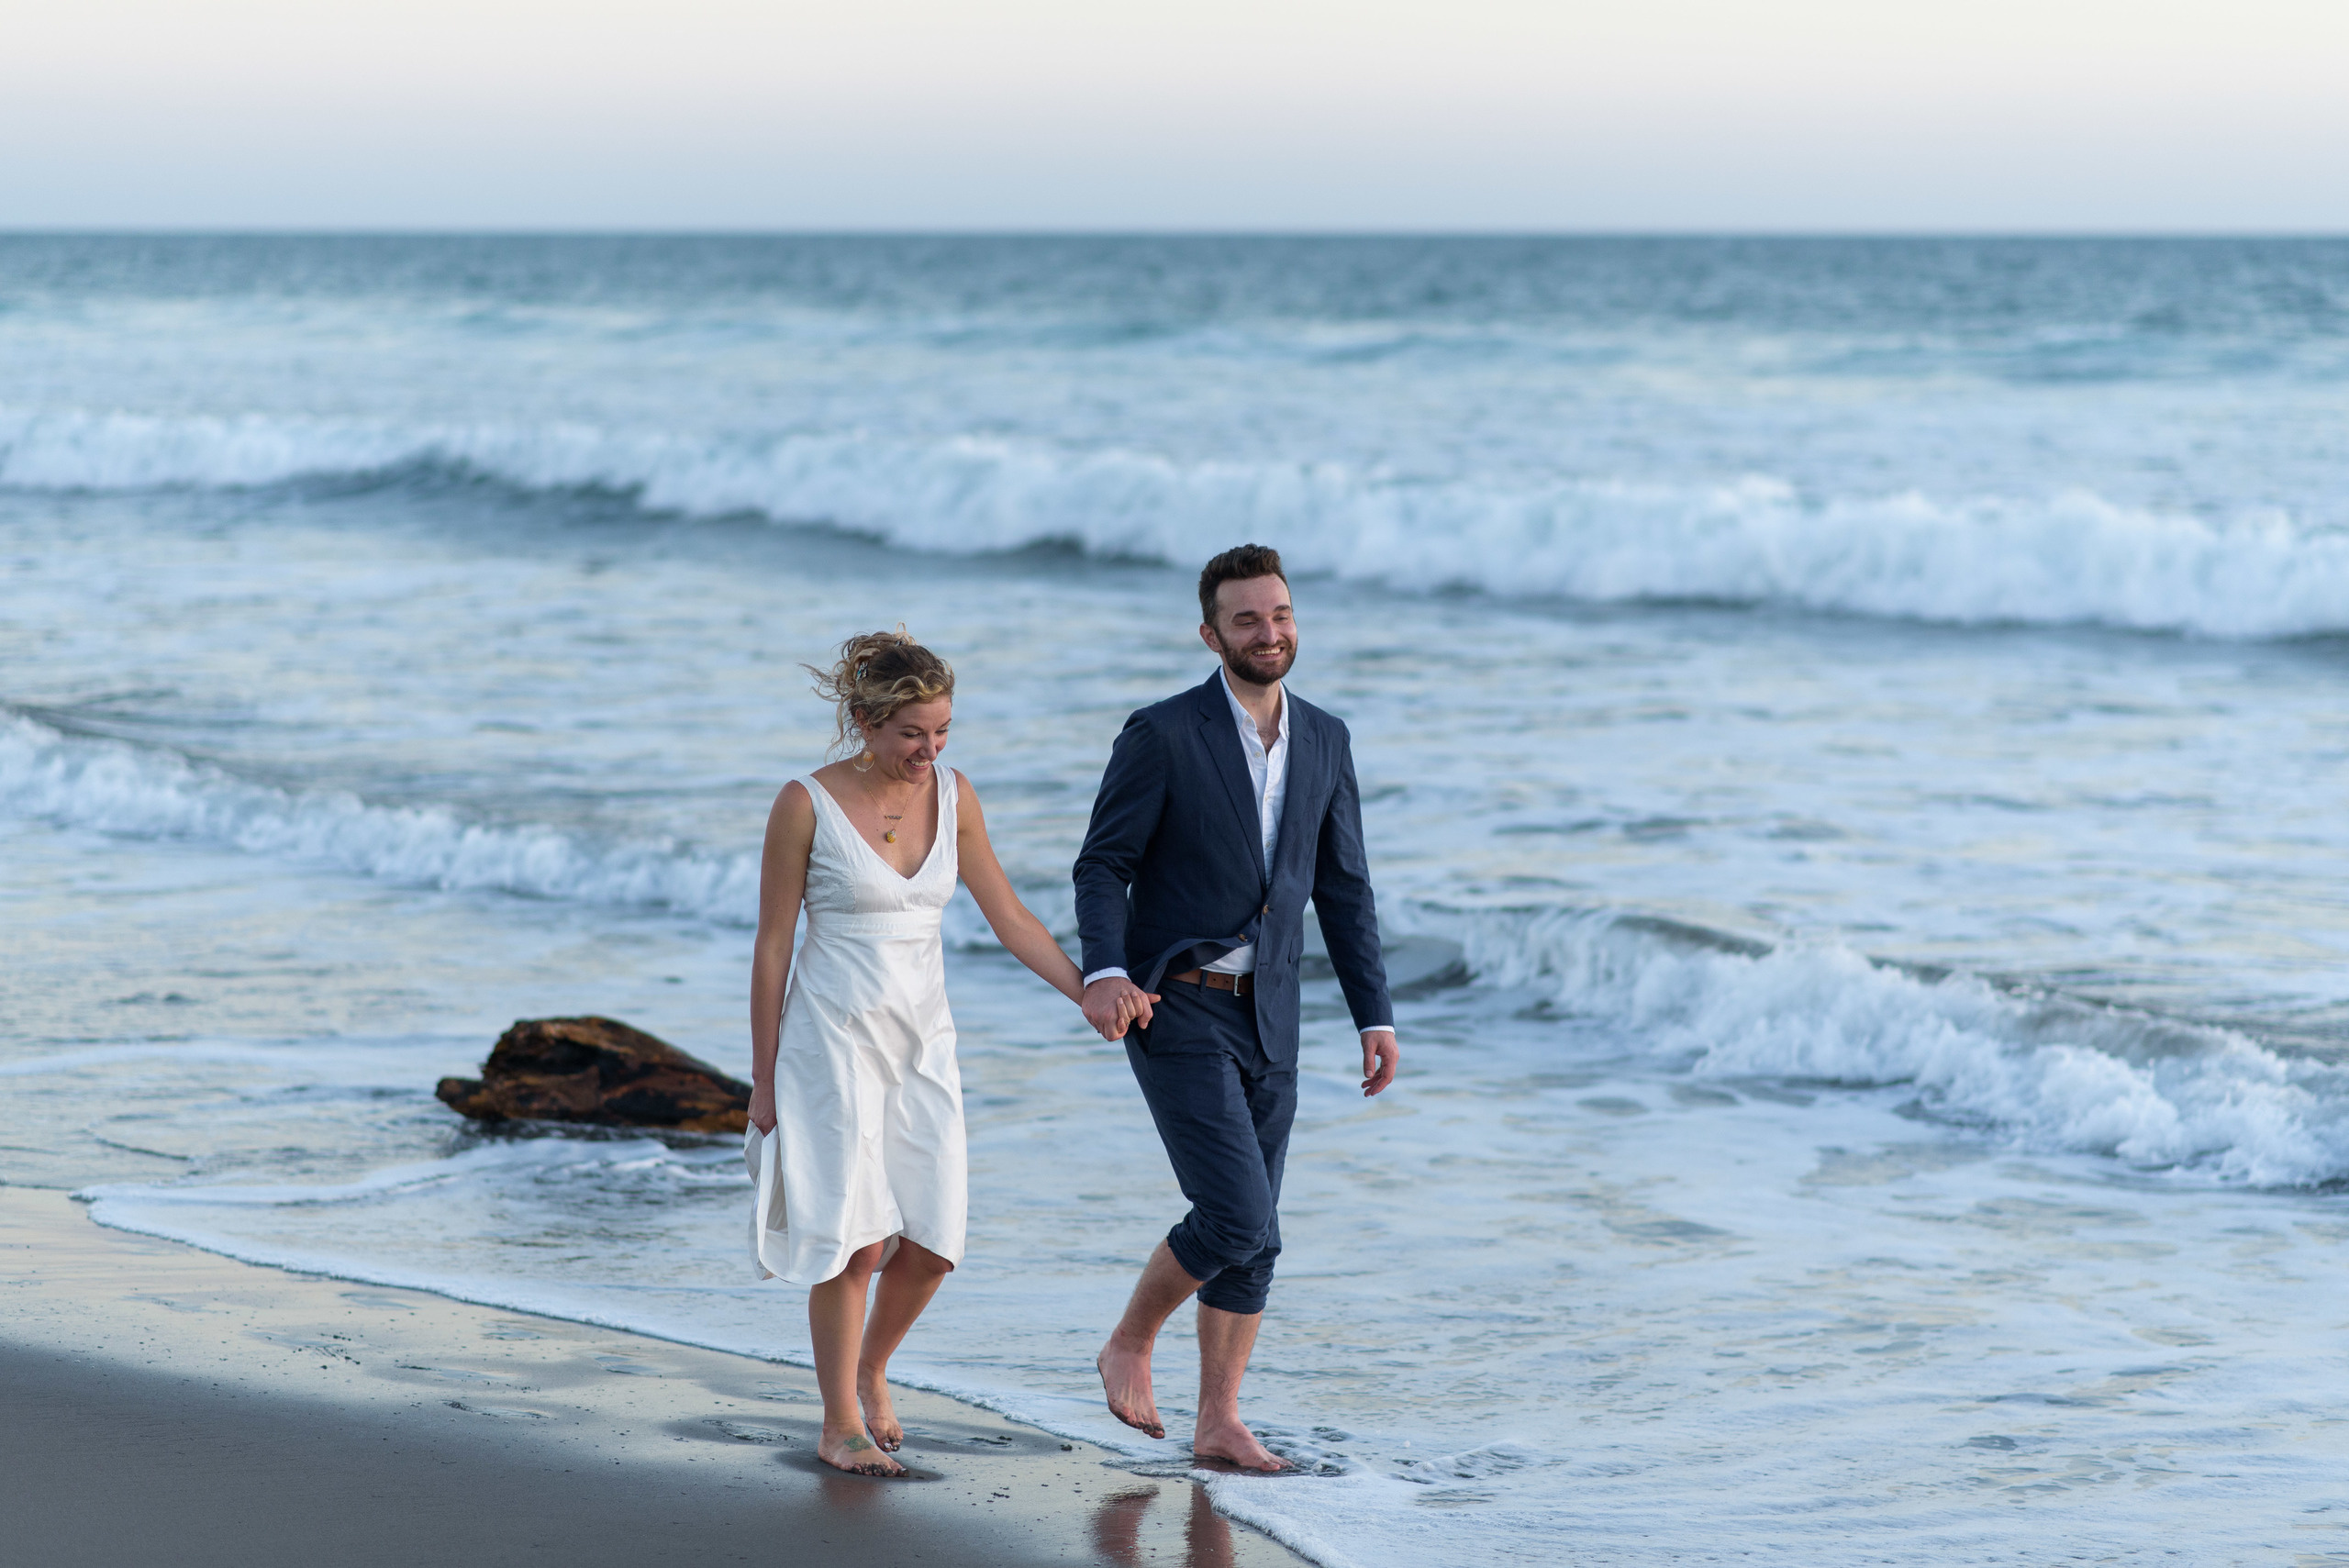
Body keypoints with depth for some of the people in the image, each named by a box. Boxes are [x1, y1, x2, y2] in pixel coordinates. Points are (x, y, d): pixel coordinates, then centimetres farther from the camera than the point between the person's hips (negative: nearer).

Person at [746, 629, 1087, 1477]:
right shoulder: (807, 805, -10)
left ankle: (868, 1368, 26)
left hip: (922, 1040, 5)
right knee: (856, 1236, -7)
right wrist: (763, 1081, -4)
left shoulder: (951, 796, 3)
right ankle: (841, 1426, 6)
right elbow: (771, 946, -5)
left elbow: (1010, 919, 9)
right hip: (831, 1034, -5)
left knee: (932, 1241, -1)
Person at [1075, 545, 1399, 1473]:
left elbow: (1342, 890, 11)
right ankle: (1130, 1345, 11)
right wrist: (1103, 974, -27)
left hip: (1266, 1021, 6)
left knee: (1251, 1238, 6)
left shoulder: (1324, 742, 6)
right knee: (1237, 1220, -14)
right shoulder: (1161, 736, -11)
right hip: (1176, 1013, -6)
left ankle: (1219, 1424, 16)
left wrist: (1375, 1017, 5)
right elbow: (1103, 866, -10)